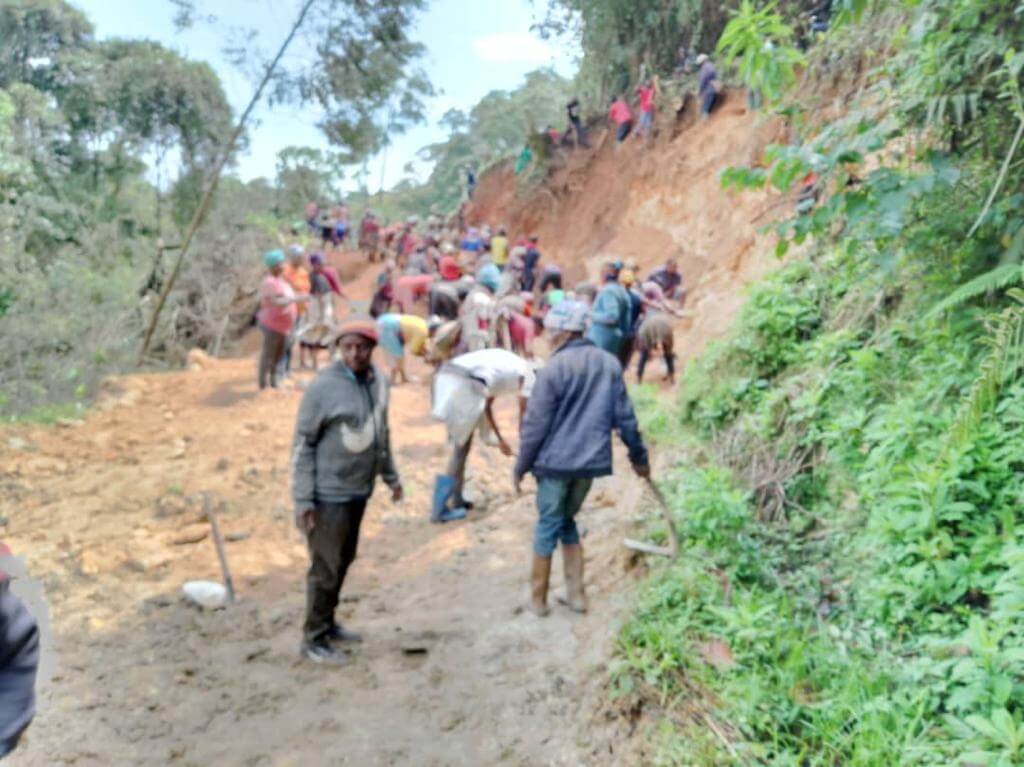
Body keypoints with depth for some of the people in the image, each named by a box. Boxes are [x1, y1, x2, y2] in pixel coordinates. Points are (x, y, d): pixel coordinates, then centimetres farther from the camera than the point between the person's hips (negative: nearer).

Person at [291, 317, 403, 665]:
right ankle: (314, 639, 19)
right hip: (329, 493, -7)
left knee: (344, 561, 19)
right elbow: (303, 444, -14)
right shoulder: (323, 386, -17)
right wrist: (303, 498, -17)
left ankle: (328, 623, 36)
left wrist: (390, 475, 20)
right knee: (326, 568, 3)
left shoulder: (378, 381, 2)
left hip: (360, 489, 7)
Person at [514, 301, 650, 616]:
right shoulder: (609, 364, 3)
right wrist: (639, 456, 16)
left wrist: (521, 466, -2)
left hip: (556, 461, -5)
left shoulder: (554, 368, -13)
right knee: (567, 521, 21)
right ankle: (576, 594, 21)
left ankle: (538, 598, 20)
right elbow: (624, 417, 6)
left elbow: (535, 424, -11)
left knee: (548, 525, 10)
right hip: (591, 460, 5)